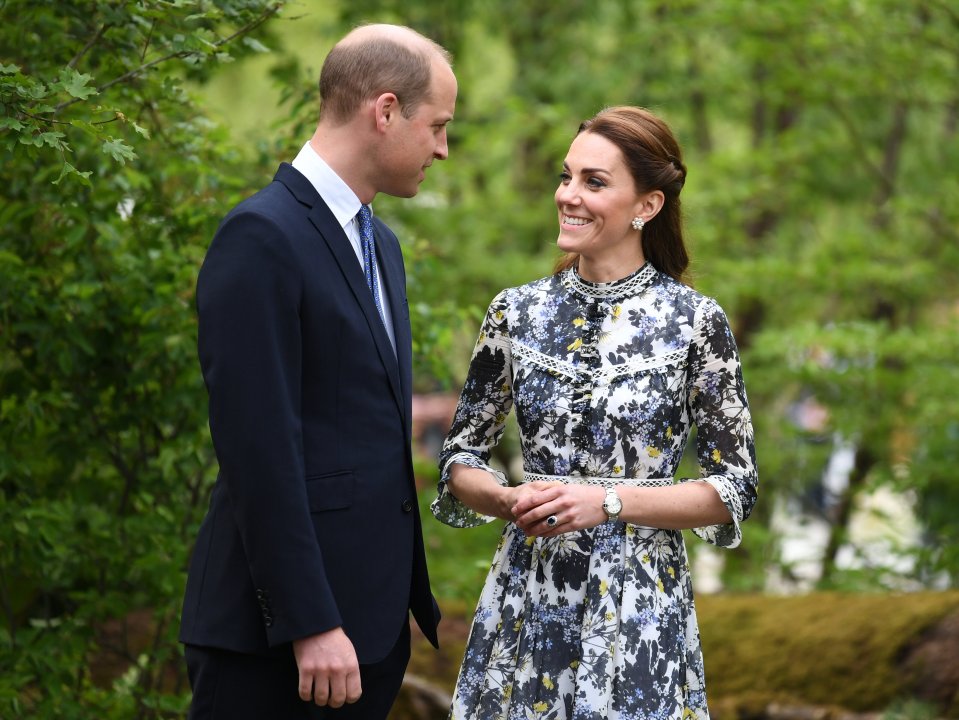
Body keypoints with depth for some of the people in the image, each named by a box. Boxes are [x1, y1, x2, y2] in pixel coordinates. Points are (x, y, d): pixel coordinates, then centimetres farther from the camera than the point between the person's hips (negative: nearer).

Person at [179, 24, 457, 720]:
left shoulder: (379, 242, 17)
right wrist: (310, 625, -20)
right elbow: (258, 448, -18)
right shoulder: (262, 237, -12)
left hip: (375, 614, 8)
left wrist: (414, 592, 18)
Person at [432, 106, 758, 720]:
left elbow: (735, 488, -4)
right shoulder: (516, 312, 3)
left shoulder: (695, 320, -5)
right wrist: (511, 500, -11)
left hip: (640, 601, -2)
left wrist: (608, 501, -15)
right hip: (527, 596, 3)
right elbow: (461, 460, 10)